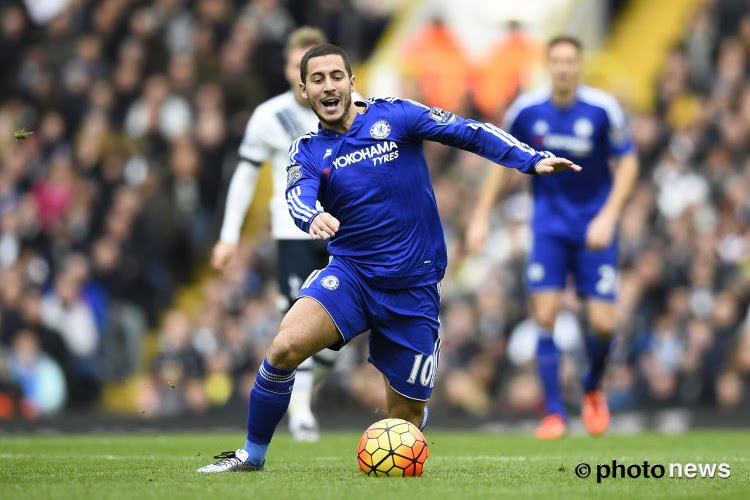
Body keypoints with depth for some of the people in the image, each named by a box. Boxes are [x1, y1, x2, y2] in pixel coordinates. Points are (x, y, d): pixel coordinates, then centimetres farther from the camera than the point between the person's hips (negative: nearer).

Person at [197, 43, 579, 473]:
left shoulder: (394, 116, -3)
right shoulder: (307, 151, 2)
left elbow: (471, 132, -7)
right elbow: (298, 200, -18)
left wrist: (532, 160, -20)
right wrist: (313, 218, -42)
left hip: (414, 287, -1)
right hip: (350, 273, 1)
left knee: (406, 417, 2)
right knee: (286, 345, -27)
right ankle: (252, 456, -9)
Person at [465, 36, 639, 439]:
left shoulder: (602, 109, -13)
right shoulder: (526, 111, -6)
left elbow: (627, 163, -5)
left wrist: (608, 217, -16)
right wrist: (481, 217, 4)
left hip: (594, 227, -1)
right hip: (549, 227, 1)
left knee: (602, 323, -5)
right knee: (545, 316, -12)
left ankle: (593, 389, 25)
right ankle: (553, 413, -3)